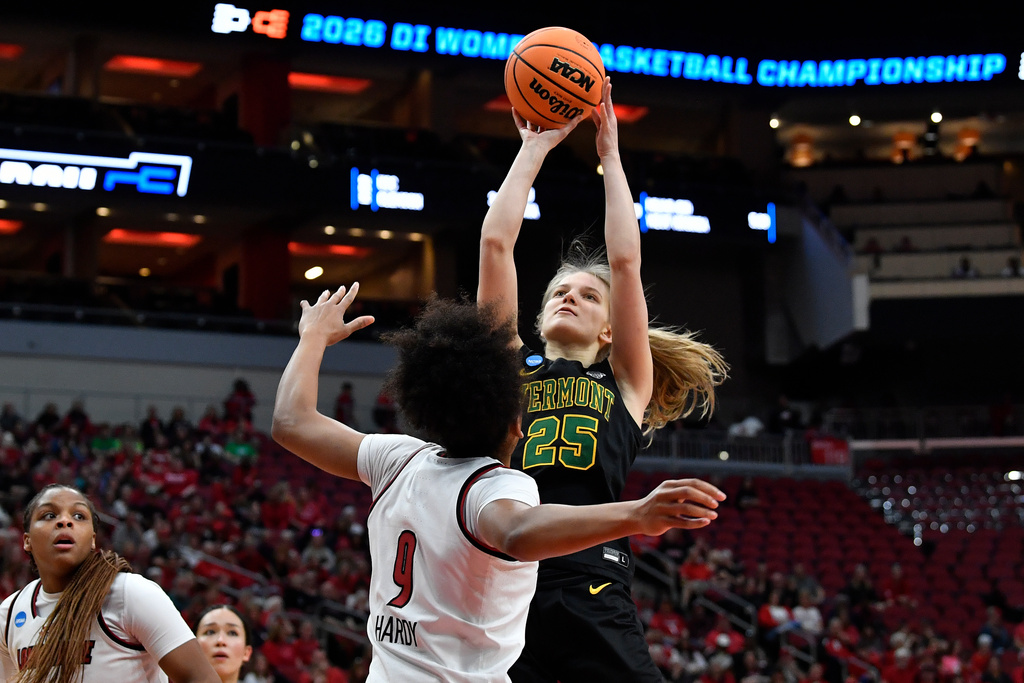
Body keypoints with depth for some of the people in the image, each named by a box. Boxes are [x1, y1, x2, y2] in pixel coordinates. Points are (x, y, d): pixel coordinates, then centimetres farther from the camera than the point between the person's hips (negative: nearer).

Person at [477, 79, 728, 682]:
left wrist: (610, 154, 20)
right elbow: (496, 243, 17)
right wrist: (535, 149, 23)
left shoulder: (625, 382, 19)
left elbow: (625, 259, 12)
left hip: (591, 593, -1)